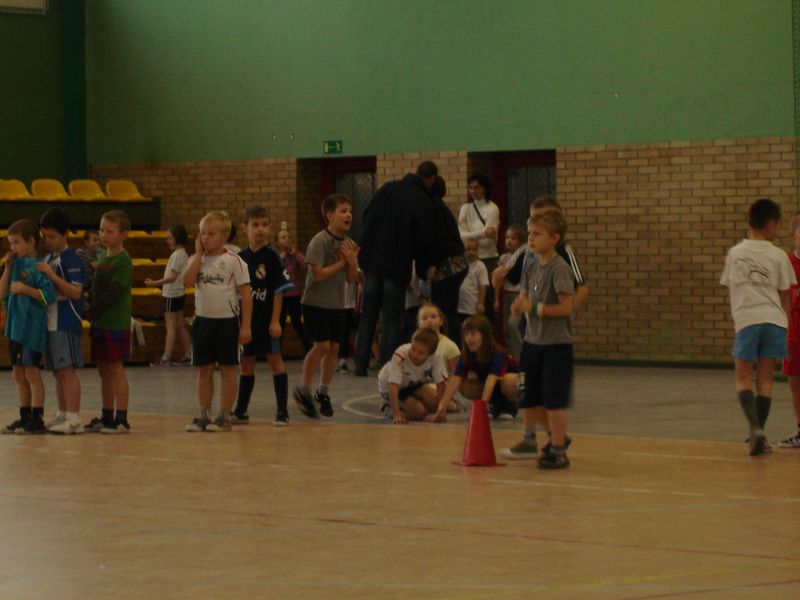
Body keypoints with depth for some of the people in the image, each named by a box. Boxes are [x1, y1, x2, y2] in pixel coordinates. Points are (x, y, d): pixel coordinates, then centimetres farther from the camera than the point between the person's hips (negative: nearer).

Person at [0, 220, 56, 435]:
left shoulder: (38, 266, -11)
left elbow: (49, 295, -17)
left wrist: (25, 289, -22)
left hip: (32, 326, -8)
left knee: (31, 372, -5)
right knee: (18, 374, 12)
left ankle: (37, 419, -1)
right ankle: (25, 418, 19)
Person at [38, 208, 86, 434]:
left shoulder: (71, 259, -10)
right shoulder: (46, 258, 15)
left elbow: (76, 292, -18)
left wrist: (51, 275, -22)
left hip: (66, 322, -8)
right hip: (50, 321, 8)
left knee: (67, 369, -10)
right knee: (57, 371, 12)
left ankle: (74, 419, -11)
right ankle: (62, 415, 19)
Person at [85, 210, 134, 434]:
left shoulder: (123, 261, -11)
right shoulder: (103, 259, 15)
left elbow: (112, 293, -18)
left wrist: (91, 313, -18)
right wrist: (92, 315, 6)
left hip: (116, 323, -8)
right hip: (100, 324, 8)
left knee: (115, 368, -7)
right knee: (104, 370, 11)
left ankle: (121, 420, -5)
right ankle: (106, 417, 18)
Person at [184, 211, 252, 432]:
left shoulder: (234, 261, -8)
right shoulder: (197, 260, 5)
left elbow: (246, 294, -7)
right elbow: (188, 282, -14)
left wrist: (246, 326, -10)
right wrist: (199, 254, -10)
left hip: (227, 320, -4)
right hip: (203, 320, 4)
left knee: (227, 369, 2)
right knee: (204, 370, 9)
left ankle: (224, 416, 8)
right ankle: (204, 416, 16)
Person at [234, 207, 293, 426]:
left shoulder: (271, 257, -8)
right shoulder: (241, 258, 5)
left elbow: (279, 290, -9)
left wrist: (275, 320, -14)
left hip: (267, 319, -5)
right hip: (246, 318, 5)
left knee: (274, 359, -3)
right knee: (246, 363, 12)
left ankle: (282, 412, 0)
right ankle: (240, 412, 20)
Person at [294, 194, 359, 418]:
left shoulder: (348, 243, 6)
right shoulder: (319, 241, -14)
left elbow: (351, 279, 6)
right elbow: (318, 274, -20)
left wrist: (352, 260, -11)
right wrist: (341, 262, -13)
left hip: (337, 304, 6)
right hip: (316, 302, -6)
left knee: (334, 347, 6)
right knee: (321, 346, -12)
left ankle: (323, 393, 20)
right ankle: (303, 390, 3)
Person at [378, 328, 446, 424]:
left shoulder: (436, 357, -29)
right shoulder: (400, 356, -39)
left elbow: (440, 383, -22)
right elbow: (393, 387, -39)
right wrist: (396, 415, -45)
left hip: (414, 383, 5)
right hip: (389, 387, -5)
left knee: (434, 404, -15)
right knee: (419, 412, -21)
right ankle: (388, 408, 3)